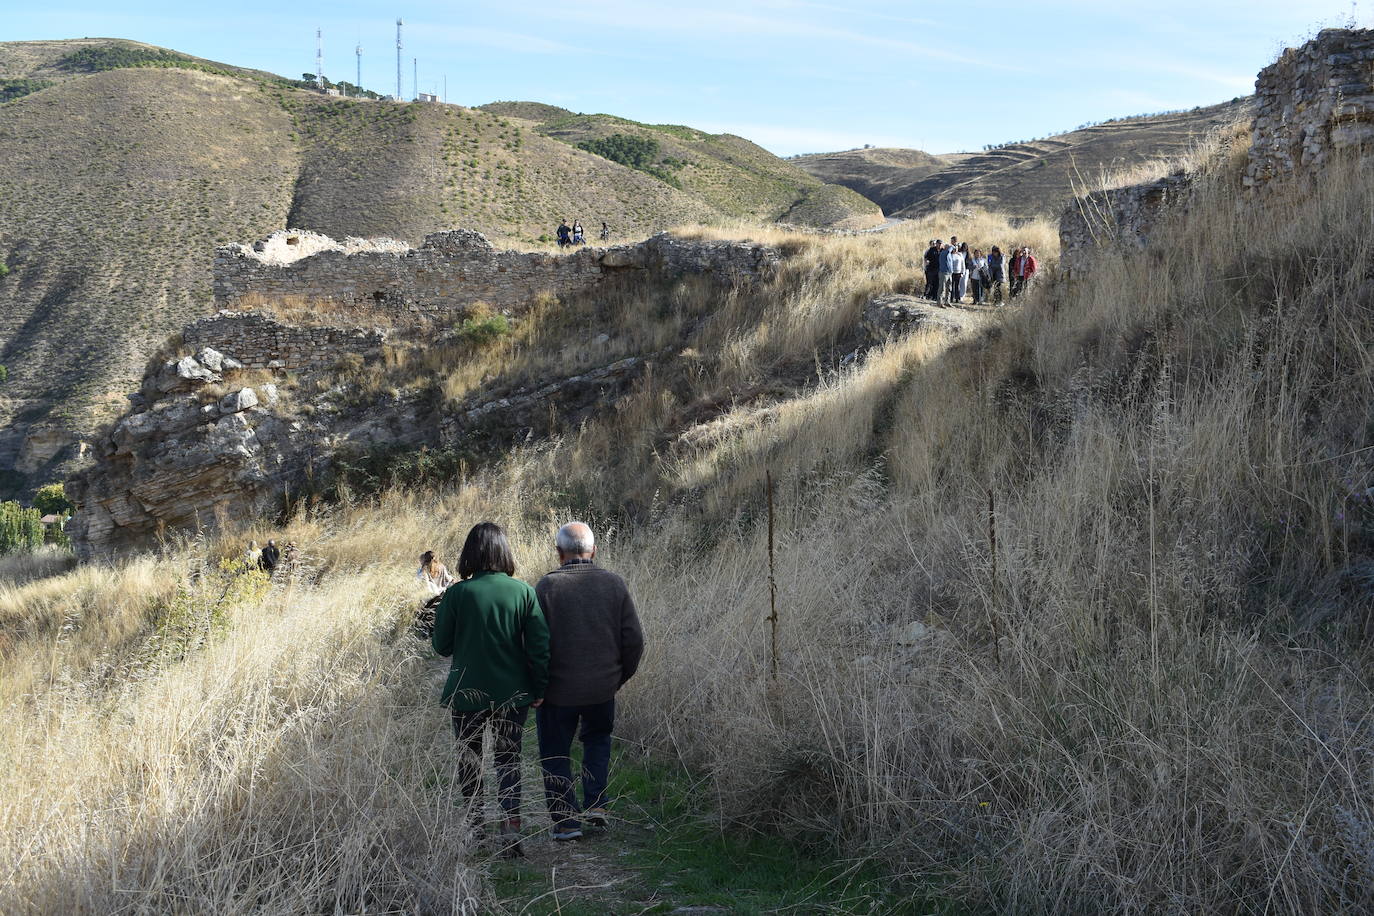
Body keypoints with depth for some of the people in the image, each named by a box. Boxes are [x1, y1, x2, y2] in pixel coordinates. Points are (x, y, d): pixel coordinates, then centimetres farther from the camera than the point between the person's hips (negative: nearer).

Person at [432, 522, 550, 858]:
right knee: (509, 759, 11)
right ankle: (511, 831, -2)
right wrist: (539, 689, 4)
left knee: (469, 755, 20)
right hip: (513, 693, 1)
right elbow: (539, 645, -6)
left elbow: (442, 646, -4)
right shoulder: (523, 592, -8)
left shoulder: (458, 593, -13)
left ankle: (474, 820, 32)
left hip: (467, 694, -1)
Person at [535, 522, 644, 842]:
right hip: (603, 688, 3)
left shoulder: (548, 585, -12)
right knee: (598, 739, 28)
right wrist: (620, 676, 14)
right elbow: (634, 639, -1)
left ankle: (566, 821, 13)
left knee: (556, 754, 12)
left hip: (557, 689, -3)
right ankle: (595, 804, 17)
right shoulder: (615, 584, -3)